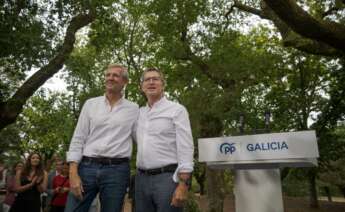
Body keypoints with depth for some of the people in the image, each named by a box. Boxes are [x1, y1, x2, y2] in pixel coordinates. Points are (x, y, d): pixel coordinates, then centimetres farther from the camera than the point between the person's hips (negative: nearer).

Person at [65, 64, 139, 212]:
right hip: (87, 167, 1)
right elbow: (78, 139, 4)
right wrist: (73, 173, -4)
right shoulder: (91, 104, 9)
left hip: (117, 170, -1)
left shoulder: (134, 109, 7)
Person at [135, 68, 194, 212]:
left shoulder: (177, 109, -2)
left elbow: (185, 148, -10)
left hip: (167, 177, -5)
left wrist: (183, 184, -16)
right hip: (142, 178, 5)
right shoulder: (139, 113, 14)